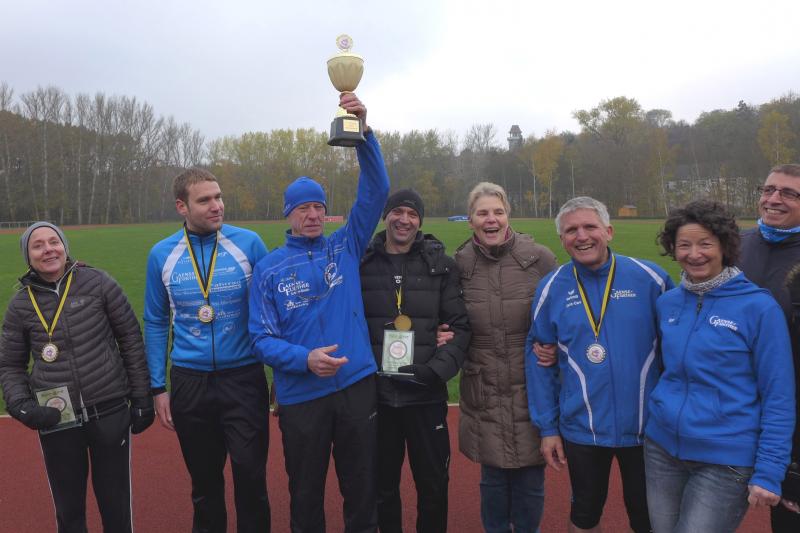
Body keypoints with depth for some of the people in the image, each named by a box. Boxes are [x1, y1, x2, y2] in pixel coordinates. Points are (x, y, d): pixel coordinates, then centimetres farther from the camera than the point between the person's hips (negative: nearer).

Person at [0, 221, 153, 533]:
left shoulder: (98, 283, -5)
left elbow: (131, 338, -1)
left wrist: (142, 398, 0)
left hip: (110, 413, -2)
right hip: (56, 421, 2)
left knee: (116, 505, 10)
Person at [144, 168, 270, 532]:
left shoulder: (248, 243, -7)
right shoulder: (162, 255, -2)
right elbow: (156, 324, 7)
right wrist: (158, 387, 5)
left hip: (244, 378, -2)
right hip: (189, 382, 2)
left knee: (250, 473, -1)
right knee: (204, 479, 18)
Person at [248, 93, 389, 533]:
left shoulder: (346, 246, 4)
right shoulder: (269, 268, 1)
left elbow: (375, 191, -6)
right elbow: (261, 338, -4)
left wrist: (363, 130, -17)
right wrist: (305, 359, -21)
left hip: (357, 386, 1)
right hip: (300, 396, -1)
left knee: (362, 489, 15)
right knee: (305, 495, 16)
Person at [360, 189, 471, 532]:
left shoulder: (440, 266, -1)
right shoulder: (361, 264, 1)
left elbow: (460, 326, -2)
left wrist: (437, 369, -14)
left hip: (426, 396, 0)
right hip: (375, 395, 1)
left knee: (434, 486, 14)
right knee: (382, 487, 18)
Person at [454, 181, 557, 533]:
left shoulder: (540, 258, -6)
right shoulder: (459, 264, -1)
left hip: (531, 388, -1)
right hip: (484, 392, 1)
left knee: (530, 478, 12)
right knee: (493, 478, 14)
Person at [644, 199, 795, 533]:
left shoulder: (759, 307, -12)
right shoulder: (666, 303, 2)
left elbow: (779, 398, -10)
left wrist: (769, 472, -12)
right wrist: (662, 410, 8)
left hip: (727, 460, -5)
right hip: (661, 448, 5)